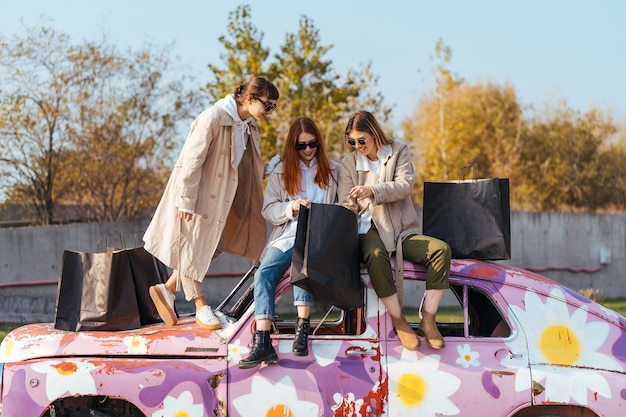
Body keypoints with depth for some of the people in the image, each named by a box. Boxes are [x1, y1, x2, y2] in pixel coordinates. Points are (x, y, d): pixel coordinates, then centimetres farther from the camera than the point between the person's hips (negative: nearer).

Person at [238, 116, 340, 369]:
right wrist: (291, 207, -8)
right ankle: (262, 342, -34)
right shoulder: (280, 172, 16)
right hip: (287, 235, 2)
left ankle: (302, 329, -34)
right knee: (263, 273, -25)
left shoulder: (333, 170, 14)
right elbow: (268, 210, 10)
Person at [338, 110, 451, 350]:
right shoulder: (348, 163, 10)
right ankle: (399, 322, -27)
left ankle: (428, 320, -21)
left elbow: (405, 185, -8)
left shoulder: (398, 151, 7)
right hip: (370, 230, -1)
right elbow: (347, 205, 5)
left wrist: (373, 191, -25)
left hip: (403, 231, 1)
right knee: (375, 255, -38)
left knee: (440, 249, -26)